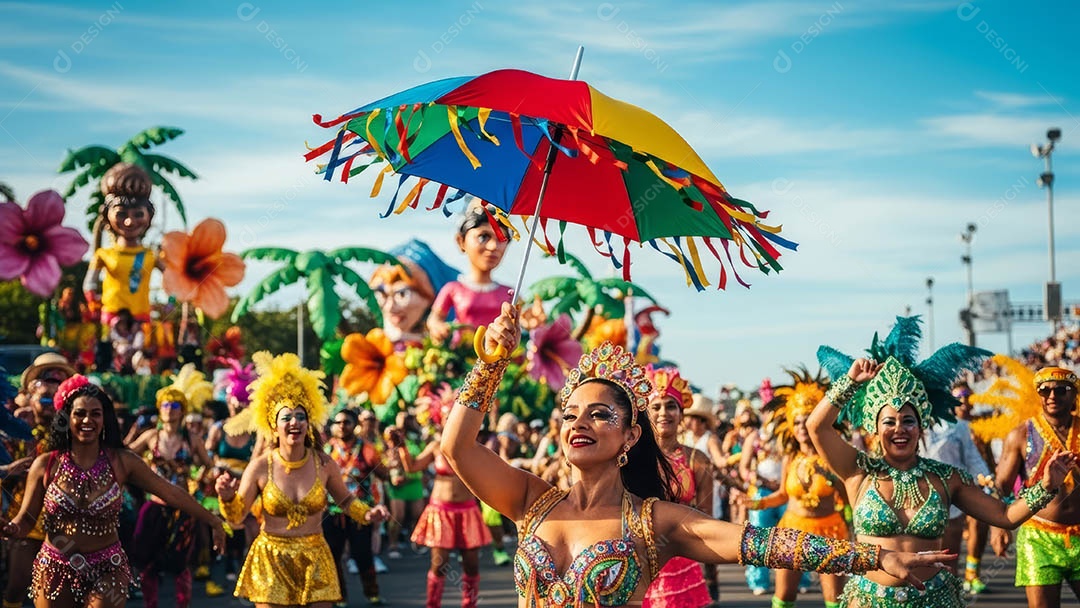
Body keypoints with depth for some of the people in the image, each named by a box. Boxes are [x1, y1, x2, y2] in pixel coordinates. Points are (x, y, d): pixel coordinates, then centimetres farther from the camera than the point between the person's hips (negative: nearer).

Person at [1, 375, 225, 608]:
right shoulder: (46, 465, -6)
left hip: (106, 570, -1)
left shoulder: (121, 461, -6)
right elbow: (25, 520, -2)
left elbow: (171, 493, -3)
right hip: (55, 570, 1)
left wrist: (213, 521, -2)